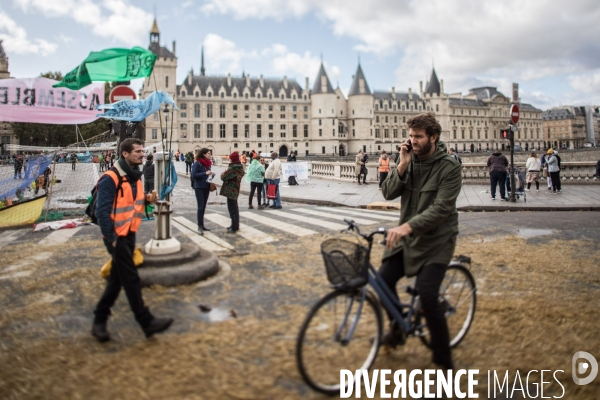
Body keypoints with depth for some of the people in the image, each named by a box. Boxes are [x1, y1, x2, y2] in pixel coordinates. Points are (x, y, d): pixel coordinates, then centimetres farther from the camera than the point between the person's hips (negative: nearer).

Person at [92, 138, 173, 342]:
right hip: (117, 236, -9)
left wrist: (146, 199, -2)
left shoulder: (134, 176, 10)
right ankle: (147, 322, 5)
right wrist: (111, 238, -20)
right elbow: (102, 211, -20)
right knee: (131, 279, -3)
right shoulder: (110, 178, -17)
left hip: (130, 234, 9)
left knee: (117, 279, 13)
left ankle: (99, 321, 26)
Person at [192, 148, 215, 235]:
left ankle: (202, 225, 18)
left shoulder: (208, 163, 9)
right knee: (200, 207, -9)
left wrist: (212, 174, -3)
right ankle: (200, 227, -6)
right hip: (199, 187, -7)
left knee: (203, 207, 11)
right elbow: (193, 175, -17)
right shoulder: (197, 163, -12)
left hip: (206, 187, 7)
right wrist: (205, 173, -24)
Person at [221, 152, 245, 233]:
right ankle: (235, 225, 28)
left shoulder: (232, 168, -21)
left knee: (232, 209, -4)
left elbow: (223, 177, -20)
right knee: (235, 208, 18)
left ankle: (234, 227, 1)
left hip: (230, 190, -10)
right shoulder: (240, 167, 8)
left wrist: (223, 173, 3)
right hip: (235, 189, 10)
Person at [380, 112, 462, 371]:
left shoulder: (450, 167, -15)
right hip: (407, 236, 6)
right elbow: (388, 193, -5)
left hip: (436, 240, -5)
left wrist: (407, 226, -37)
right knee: (384, 279, -2)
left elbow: (441, 208, -25)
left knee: (427, 295, -16)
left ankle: (443, 358, 8)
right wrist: (402, 166, -19)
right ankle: (397, 330, 26)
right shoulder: (410, 160, 1)